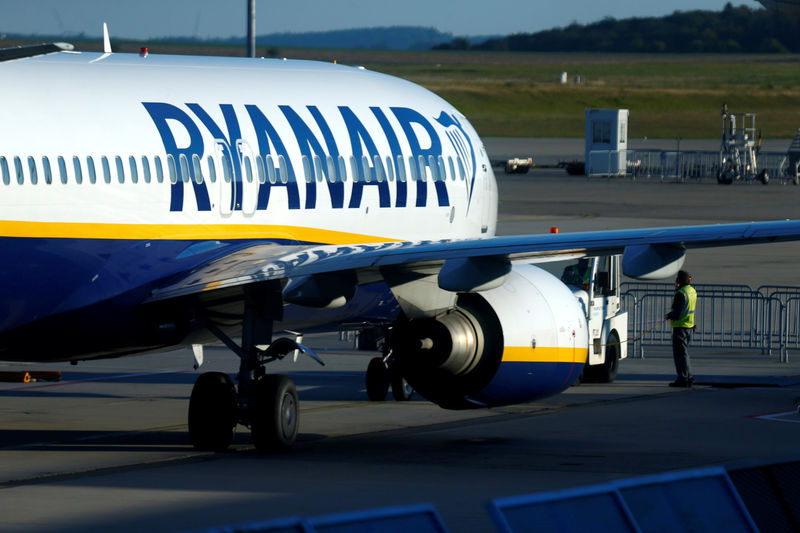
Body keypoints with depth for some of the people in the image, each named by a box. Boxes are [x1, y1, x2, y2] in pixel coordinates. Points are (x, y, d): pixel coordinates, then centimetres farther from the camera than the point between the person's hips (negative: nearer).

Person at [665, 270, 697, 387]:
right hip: (690, 325, 9)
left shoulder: (681, 293, -19)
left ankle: (683, 379, -3)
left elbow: (677, 313, -23)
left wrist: (668, 316, -2)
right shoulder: (692, 291, 9)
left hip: (680, 326, -9)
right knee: (684, 352, 18)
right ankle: (689, 378, 20)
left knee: (680, 353, -3)